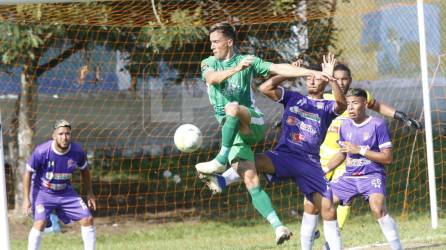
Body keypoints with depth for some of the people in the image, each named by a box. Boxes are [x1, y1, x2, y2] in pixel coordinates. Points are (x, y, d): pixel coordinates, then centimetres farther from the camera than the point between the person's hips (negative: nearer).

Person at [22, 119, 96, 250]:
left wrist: (90, 193, 10)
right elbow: (28, 172, -12)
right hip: (43, 191, -4)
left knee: (87, 219, -2)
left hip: (65, 192, 4)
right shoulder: (41, 151, -26)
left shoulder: (77, 151, -16)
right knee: (40, 223, -24)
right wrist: (26, 199, -15)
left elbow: (84, 170, 5)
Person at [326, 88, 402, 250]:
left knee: (378, 209, -31)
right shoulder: (345, 126, 7)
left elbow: (387, 158, -12)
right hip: (349, 177, 6)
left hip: (372, 175, -6)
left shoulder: (377, 124, -10)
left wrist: (360, 150, -17)